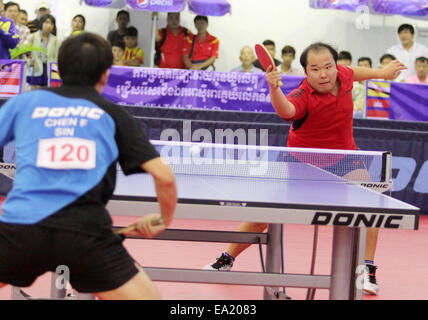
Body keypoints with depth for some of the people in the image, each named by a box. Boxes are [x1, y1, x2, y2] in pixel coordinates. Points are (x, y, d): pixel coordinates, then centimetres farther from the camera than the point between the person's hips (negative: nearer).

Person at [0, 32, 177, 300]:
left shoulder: (25, 102, 19)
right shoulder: (114, 115, 16)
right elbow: (164, 177, 9)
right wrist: (165, 220, 26)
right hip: (85, 231, -1)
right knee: (148, 296, 12)